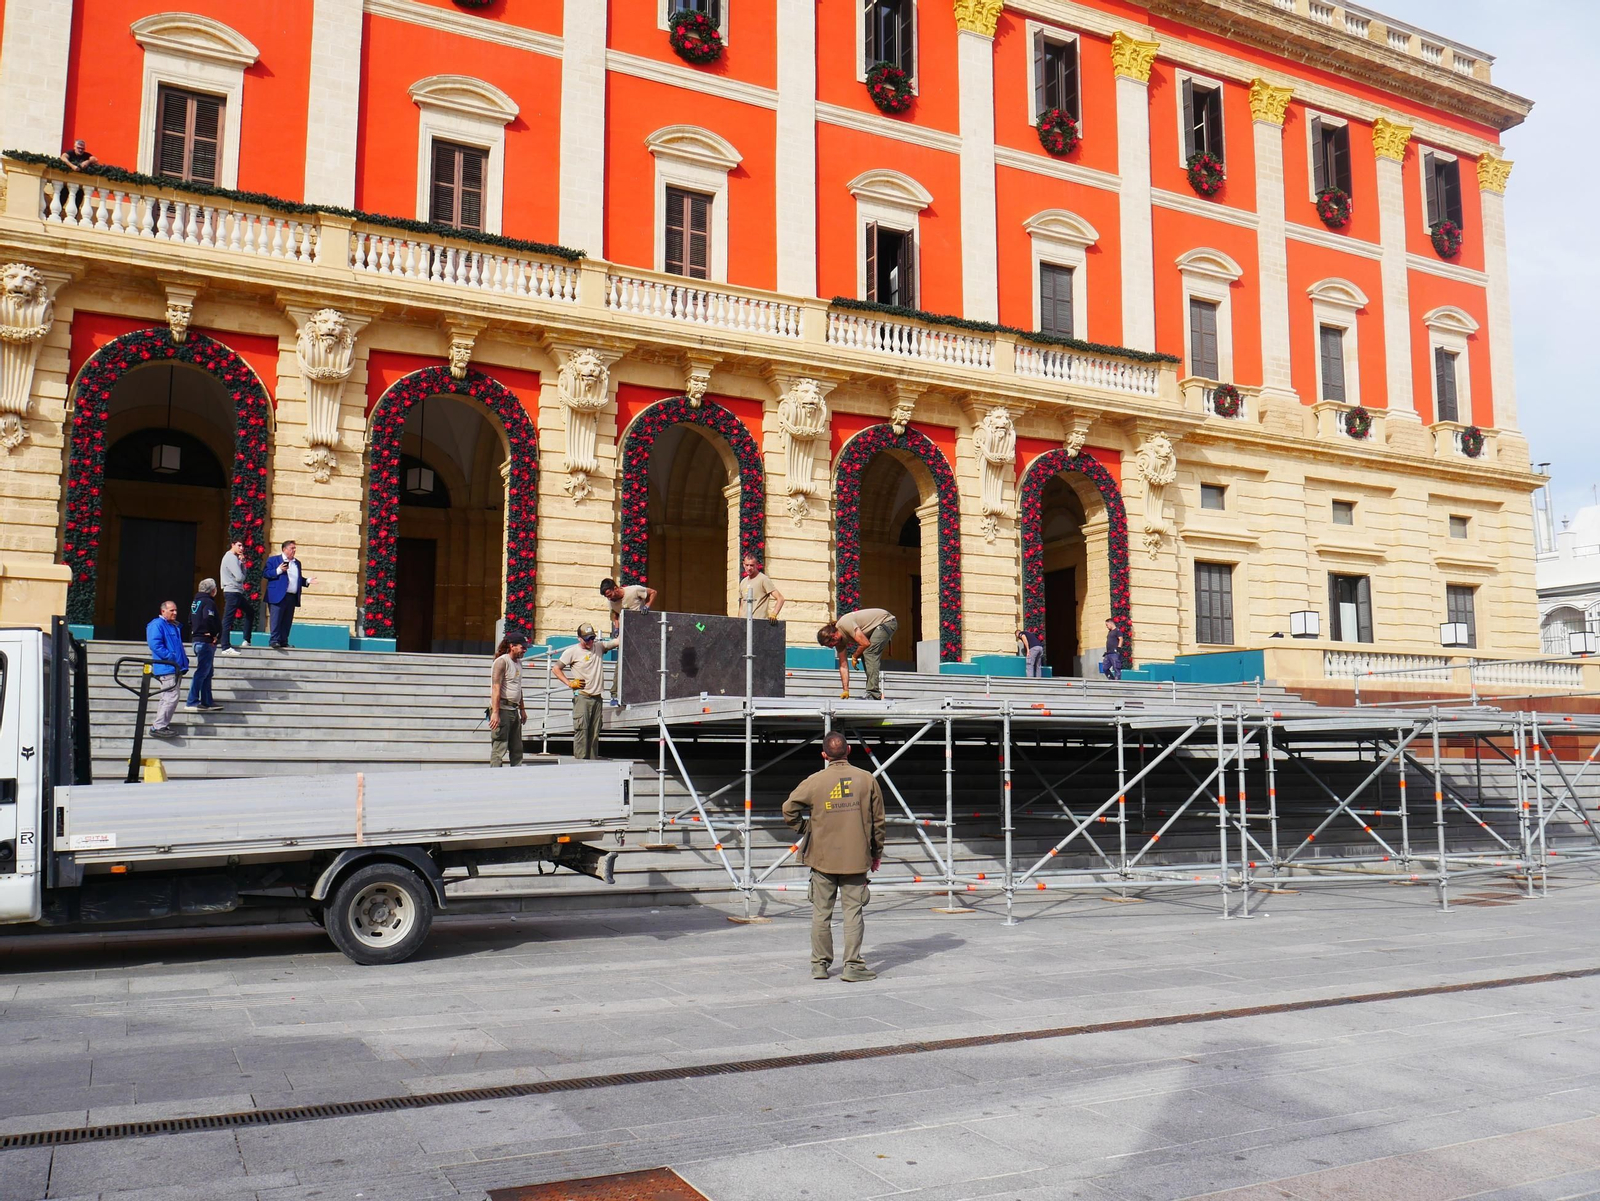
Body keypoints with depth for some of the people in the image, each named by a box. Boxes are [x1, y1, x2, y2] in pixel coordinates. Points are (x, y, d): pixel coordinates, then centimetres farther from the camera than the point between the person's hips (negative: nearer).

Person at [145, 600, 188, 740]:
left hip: (175, 669, 10)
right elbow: (155, 645, -19)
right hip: (166, 668, -10)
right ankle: (158, 727, -12)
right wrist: (171, 658, -19)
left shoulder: (175, 626, 21)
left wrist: (184, 660, 14)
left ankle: (162, 725, 22)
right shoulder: (157, 625, -8)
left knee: (166, 699, 15)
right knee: (172, 697, -16)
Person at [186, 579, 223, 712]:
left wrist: (195, 633, 15)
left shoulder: (195, 601, 16)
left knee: (208, 671, 14)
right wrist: (214, 634, -18)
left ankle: (207, 702, 16)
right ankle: (193, 701, -8)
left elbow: (190, 620, 21)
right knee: (202, 671, -7)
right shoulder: (208, 602, -13)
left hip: (197, 639, 10)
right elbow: (208, 618, -29)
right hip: (206, 641, -10)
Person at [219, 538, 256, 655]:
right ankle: (226, 647, -11)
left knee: (250, 611, 18)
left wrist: (242, 562, 2)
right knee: (228, 619, -9)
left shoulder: (234, 558, 19)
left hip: (237, 592, 11)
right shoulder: (231, 558, -13)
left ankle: (246, 640, 19)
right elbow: (240, 577, -20)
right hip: (232, 592, -11)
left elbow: (244, 574, 16)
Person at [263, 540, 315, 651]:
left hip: (292, 597, 6)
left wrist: (307, 581, 8)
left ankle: (284, 642, 9)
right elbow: (265, 573, -4)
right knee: (276, 620, -9)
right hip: (278, 596, -6)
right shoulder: (273, 560, 4)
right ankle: (274, 640, -9)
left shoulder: (297, 563, 21)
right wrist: (278, 570, -16)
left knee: (287, 621, 5)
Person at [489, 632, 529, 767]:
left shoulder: (518, 662, 16)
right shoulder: (502, 661, -10)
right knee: (499, 749, -8)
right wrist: (495, 712, -24)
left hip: (514, 710, 9)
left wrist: (522, 709, 23)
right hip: (502, 709, -9)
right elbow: (496, 688, -18)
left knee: (517, 749, 10)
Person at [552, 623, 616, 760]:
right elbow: (556, 668, 4)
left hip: (597, 697, 4)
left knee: (595, 732, 7)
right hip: (582, 696, -4)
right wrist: (570, 683, -2)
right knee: (581, 728, -12)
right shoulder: (572, 651, -1)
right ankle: (580, 760, -13)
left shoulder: (599, 646, 9)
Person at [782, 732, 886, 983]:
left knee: (821, 913, 8)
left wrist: (804, 829, 17)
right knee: (853, 911, 4)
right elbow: (877, 820, 4)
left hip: (822, 857, 0)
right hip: (856, 858, 0)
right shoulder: (866, 779, -2)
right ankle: (853, 965, 2)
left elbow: (789, 809, 0)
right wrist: (876, 852, 15)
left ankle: (820, 964, 14)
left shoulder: (815, 781, -5)